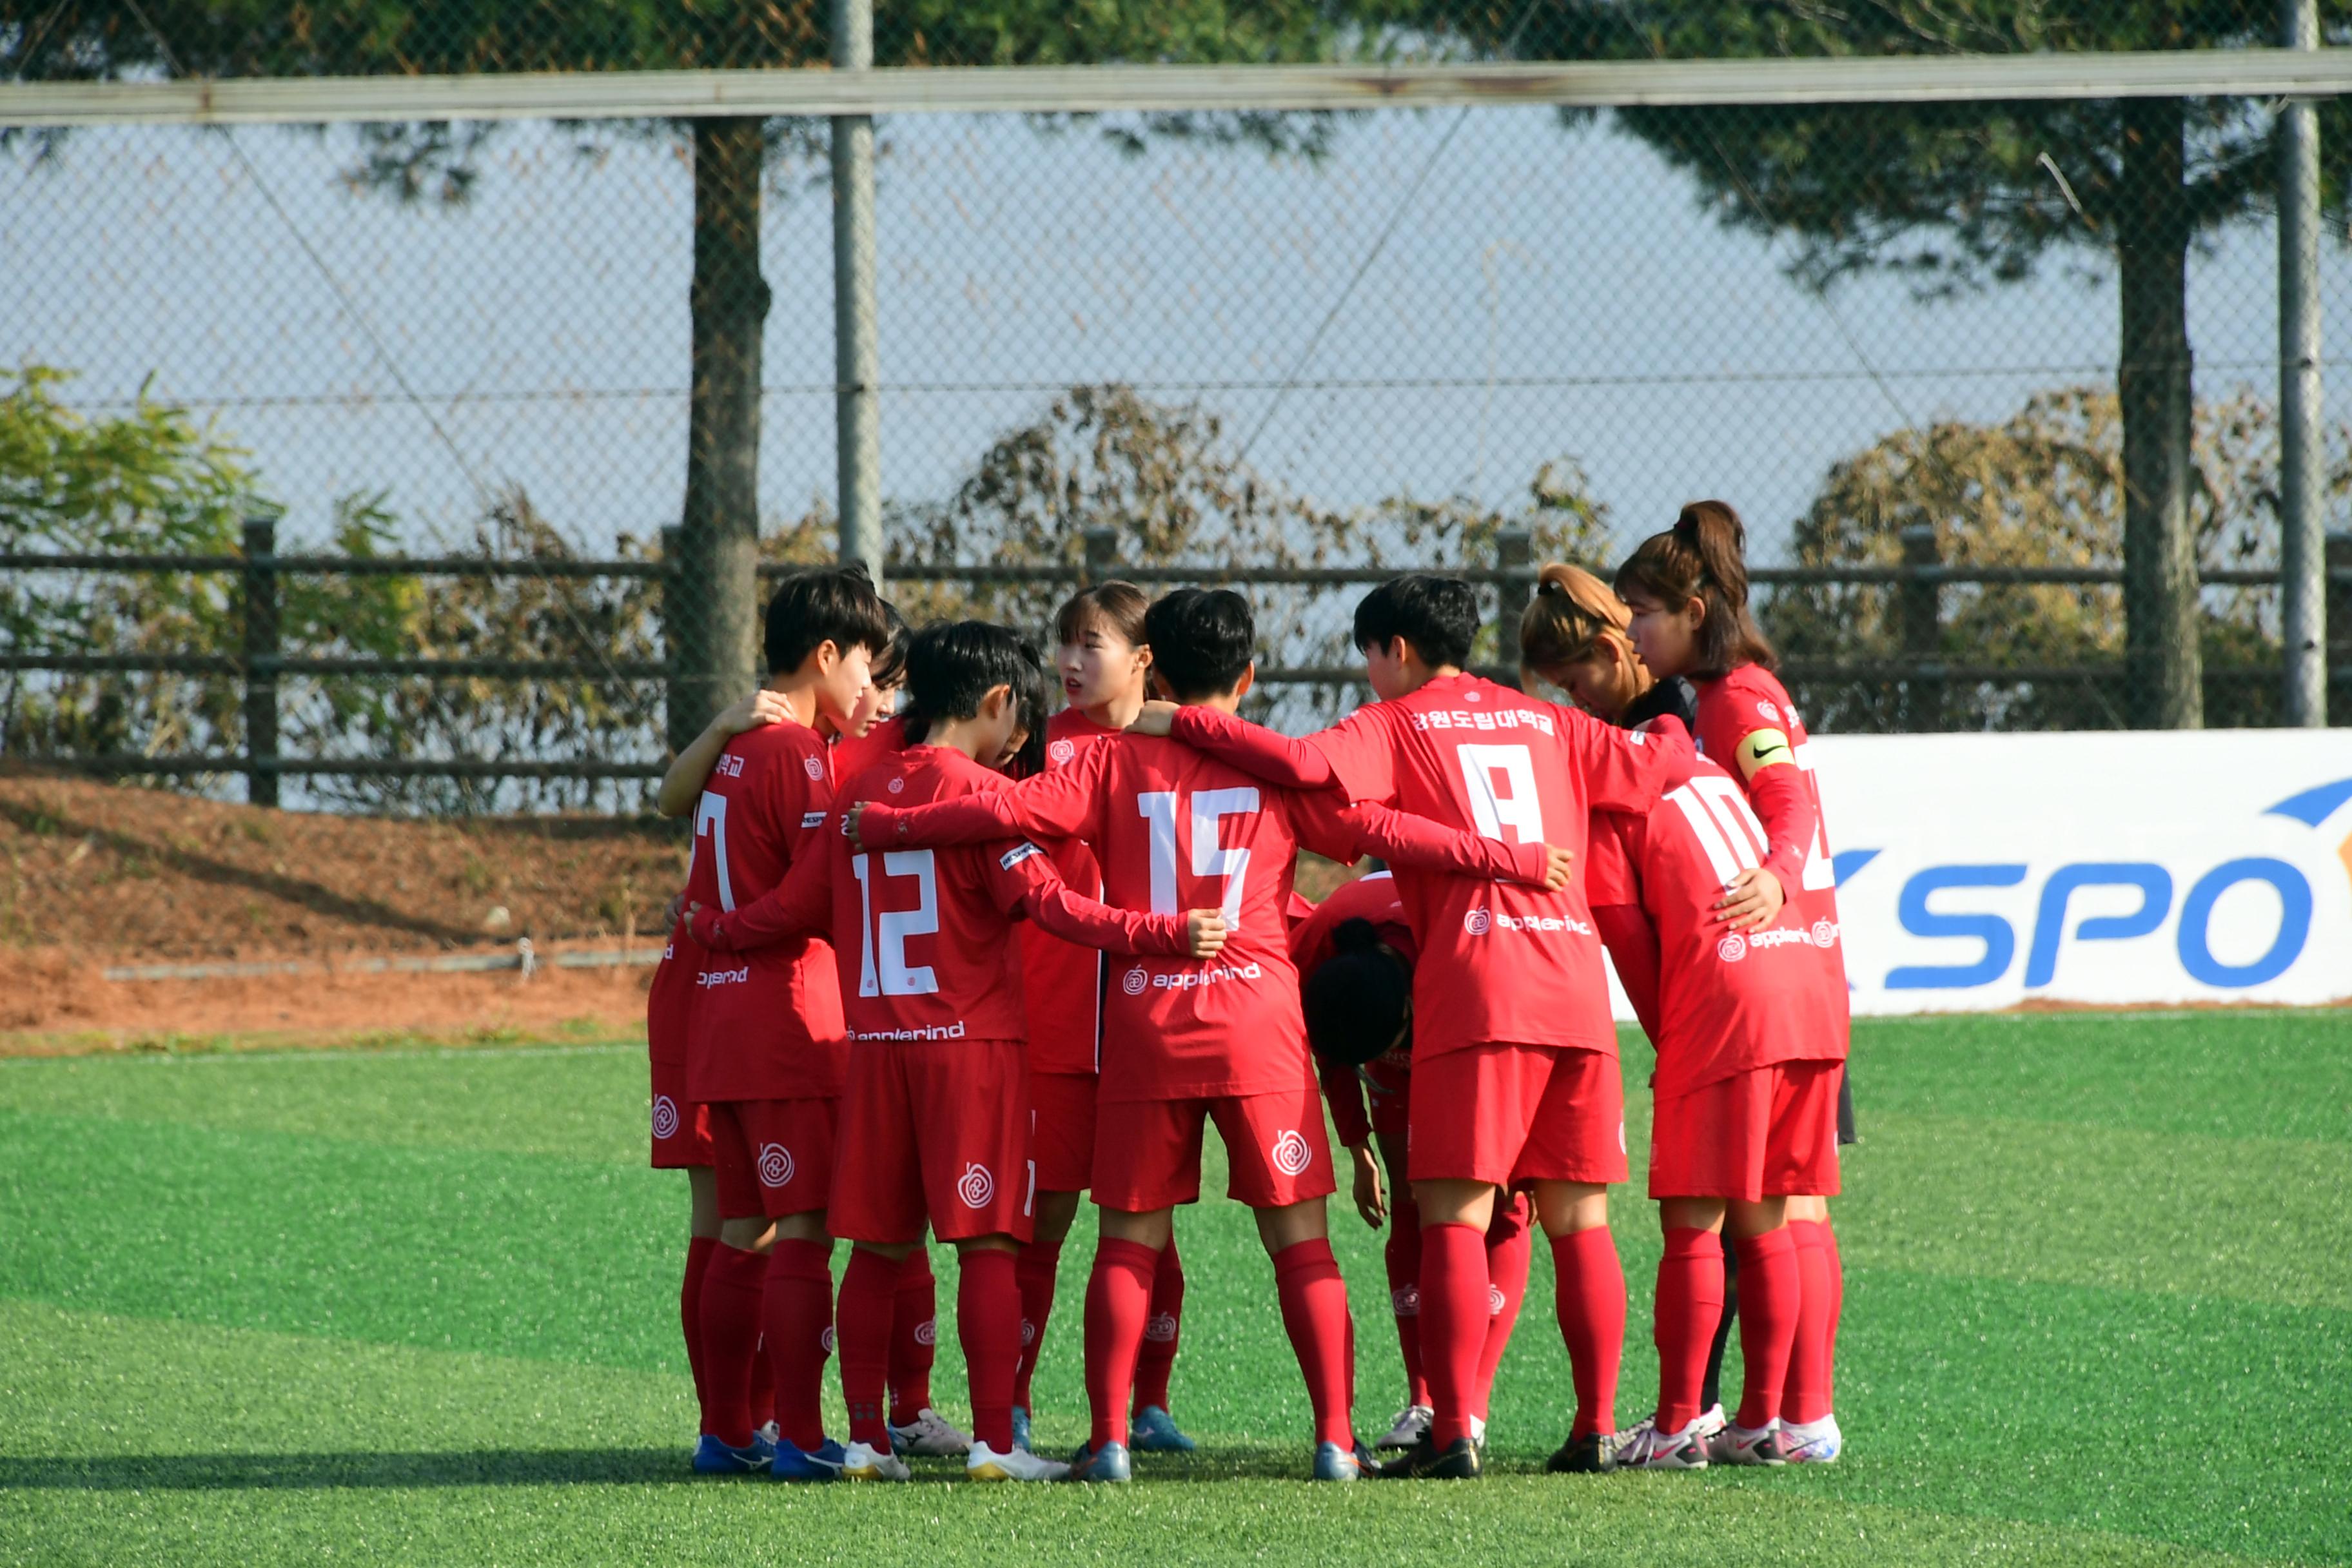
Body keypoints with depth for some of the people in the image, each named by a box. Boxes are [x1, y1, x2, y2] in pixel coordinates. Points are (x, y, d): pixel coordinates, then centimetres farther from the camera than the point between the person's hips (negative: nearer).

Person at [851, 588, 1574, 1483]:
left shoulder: (1117, 765, 2)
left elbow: (1007, 812, -5)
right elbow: (1382, 832, -3)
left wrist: (882, 829, 3)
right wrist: (1513, 861, 1)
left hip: (1146, 1030, 1)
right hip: (1258, 1031, 0)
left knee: (1130, 1238, 7)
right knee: (1299, 1236, 2)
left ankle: (1109, 1440, 2)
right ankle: (1336, 1436, -4)